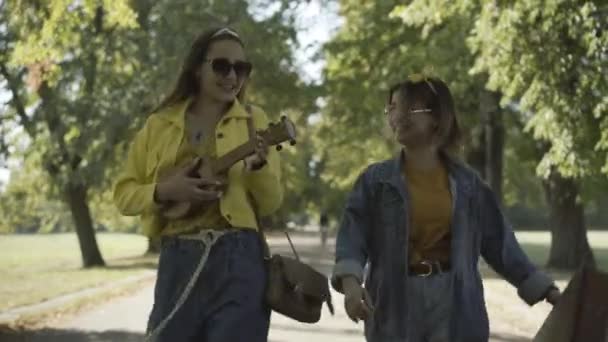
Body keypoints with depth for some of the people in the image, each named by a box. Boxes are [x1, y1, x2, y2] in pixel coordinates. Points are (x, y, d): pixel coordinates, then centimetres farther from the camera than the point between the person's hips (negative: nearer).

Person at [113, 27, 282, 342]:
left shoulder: (253, 121, 8)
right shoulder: (161, 124, 9)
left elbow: (271, 204, 6)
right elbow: (124, 194, 10)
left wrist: (259, 167, -14)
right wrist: (164, 191, -10)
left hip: (238, 260, -1)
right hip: (177, 261, 1)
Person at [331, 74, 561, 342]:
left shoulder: (465, 183, 6)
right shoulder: (375, 180, 3)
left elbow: (500, 243, 10)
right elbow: (353, 235, -6)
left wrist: (547, 291, 7)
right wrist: (350, 281, -27)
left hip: (453, 305, 1)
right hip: (396, 306, 0)